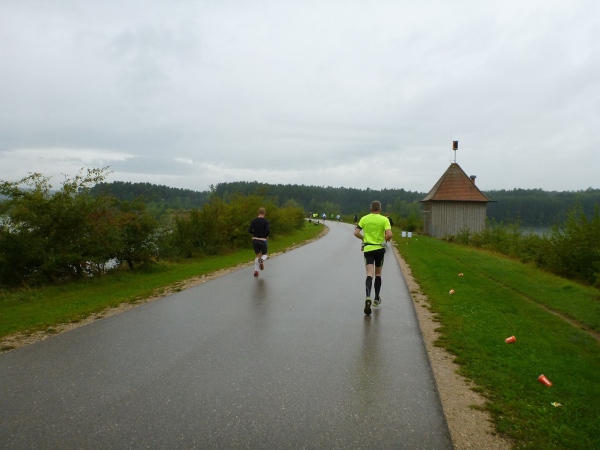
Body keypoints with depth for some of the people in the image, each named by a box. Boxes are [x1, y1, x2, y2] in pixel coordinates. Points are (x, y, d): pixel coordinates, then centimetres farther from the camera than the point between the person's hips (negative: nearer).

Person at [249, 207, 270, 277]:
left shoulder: (254, 220, 1)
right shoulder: (266, 221, -8)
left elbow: (249, 230, -3)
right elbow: (268, 230, -20)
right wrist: (266, 236, 0)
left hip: (254, 240, 3)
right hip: (262, 240, -3)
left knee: (258, 256, 18)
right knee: (265, 254, 16)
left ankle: (256, 271, 6)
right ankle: (262, 260, -20)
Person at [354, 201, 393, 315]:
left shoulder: (364, 218, 1)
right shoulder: (384, 219, -5)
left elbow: (356, 233, -3)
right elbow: (389, 234, -16)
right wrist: (386, 240, 5)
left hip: (368, 249, 0)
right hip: (380, 249, 0)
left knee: (369, 274, -5)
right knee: (378, 274, 16)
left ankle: (368, 297, -27)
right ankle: (377, 299, 27)